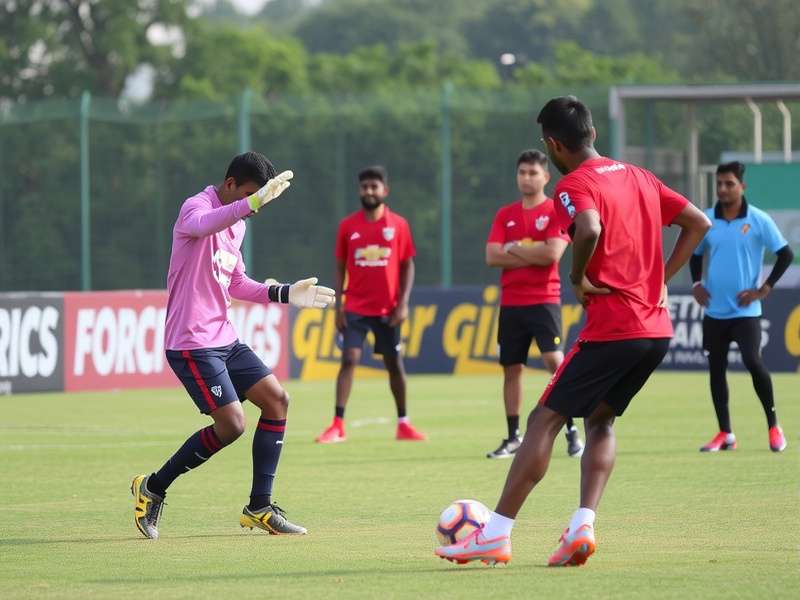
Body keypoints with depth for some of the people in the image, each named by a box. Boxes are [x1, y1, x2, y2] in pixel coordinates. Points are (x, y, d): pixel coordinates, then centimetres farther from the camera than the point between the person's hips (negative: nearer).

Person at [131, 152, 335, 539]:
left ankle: (259, 507, 11)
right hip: (191, 343, -9)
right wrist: (253, 202, -52)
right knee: (231, 424, -14)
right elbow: (200, 224, -40)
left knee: (277, 400, 4)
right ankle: (153, 489, 2)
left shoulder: (236, 224, 16)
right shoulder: (196, 207, -13)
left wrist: (285, 294, 16)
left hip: (224, 340, 9)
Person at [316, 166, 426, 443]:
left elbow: (407, 265, 4)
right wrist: (338, 306, 0)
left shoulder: (398, 225, 1)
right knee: (349, 360, -11)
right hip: (355, 308, 0)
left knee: (394, 364, 8)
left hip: (388, 310, 0)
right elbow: (340, 267, 7)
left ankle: (403, 424, 21)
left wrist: (403, 302, -6)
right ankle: (338, 425, -12)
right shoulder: (348, 226, 3)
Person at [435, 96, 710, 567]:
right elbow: (699, 224, 20)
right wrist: (660, 280, 15)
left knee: (545, 420, -2)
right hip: (658, 329, 8)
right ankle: (583, 527, 2)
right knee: (601, 420, 19)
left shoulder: (575, 185, -8)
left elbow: (589, 230, -30)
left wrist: (579, 278, -13)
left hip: (612, 328, -8)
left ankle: (496, 535, -4)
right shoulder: (639, 177, 16)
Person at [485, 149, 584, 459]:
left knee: (554, 360, -17)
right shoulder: (505, 215, 11)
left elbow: (552, 252, -17)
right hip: (511, 303, 5)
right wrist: (532, 255, -9)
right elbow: (492, 257, 0)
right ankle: (513, 437, 15)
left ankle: (572, 430, -10)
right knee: (511, 368, 7)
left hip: (544, 300, -5)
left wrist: (513, 248, -6)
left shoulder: (556, 212, -2)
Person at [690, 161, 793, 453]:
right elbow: (696, 254, 19)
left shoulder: (759, 220, -7)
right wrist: (696, 284, 4)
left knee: (753, 362, -17)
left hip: (745, 309, -4)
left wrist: (765, 289, -9)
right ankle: (725, 434, 15)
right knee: (716, 368, 6)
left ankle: (773, 426, 1)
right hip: (714, 310, 4)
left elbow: (786, 254, -4)